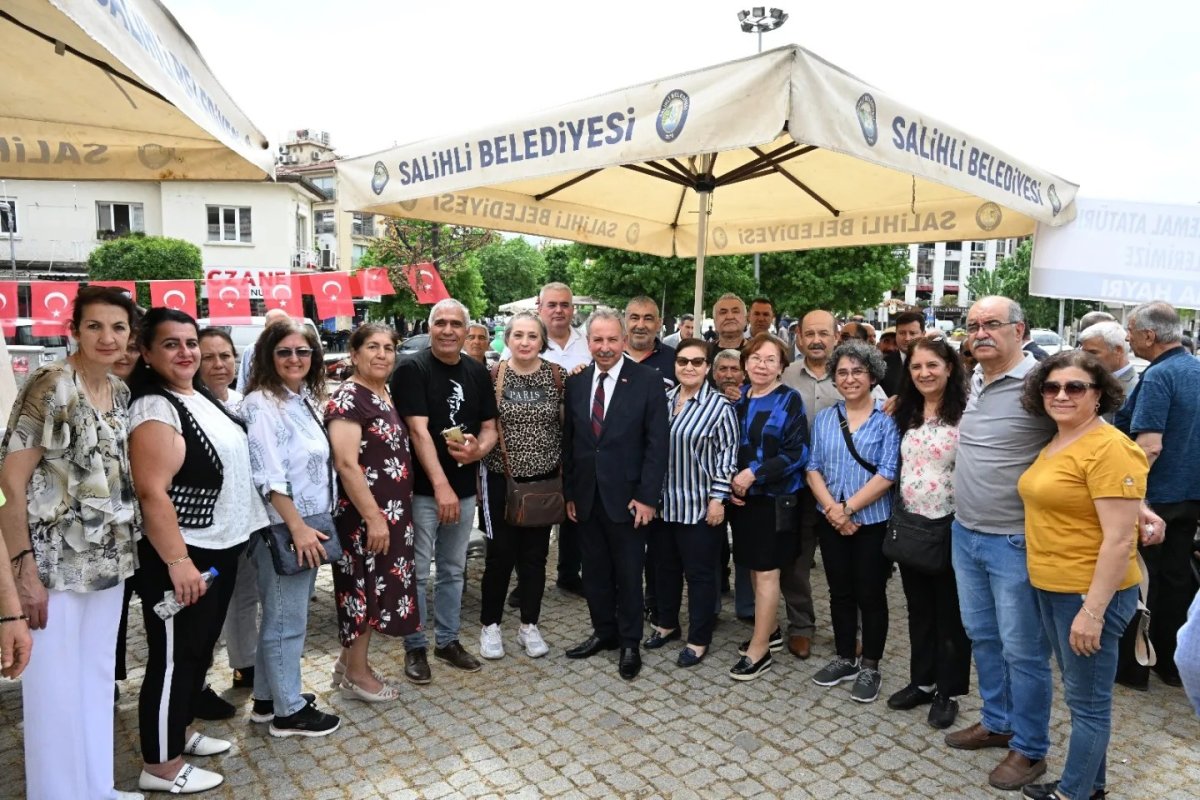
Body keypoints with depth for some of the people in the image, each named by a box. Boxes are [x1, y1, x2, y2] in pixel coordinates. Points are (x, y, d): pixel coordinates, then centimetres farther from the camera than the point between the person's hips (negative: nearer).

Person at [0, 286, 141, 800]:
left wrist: (124, 550, 13)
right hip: (54, 564, -7)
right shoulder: (49, 387, -14)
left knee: (98, 680, 17)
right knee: (56, 690, 5)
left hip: (107, 561, 7)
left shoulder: (120, 392, 7)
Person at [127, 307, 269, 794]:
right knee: (174, 656, 3)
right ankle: (161, 766, 17)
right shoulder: (154, 409, -18)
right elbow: (152, 493, -24)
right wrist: (178, 561, -26)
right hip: (181, 555, -9)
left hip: (220, 548, 9)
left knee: (200, 648, 20)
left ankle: (181, 731, 37)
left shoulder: (200, 397, 10)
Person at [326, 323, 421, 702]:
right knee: (364, 586, 3)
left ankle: (349, 662, 30)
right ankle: (357, 672, 20)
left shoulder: (386, 394, 11)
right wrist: (373, 517, -23)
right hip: (365, 514, -9)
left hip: (393, 510, 9)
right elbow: (346, 464, -22)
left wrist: (393, 513, 17)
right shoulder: (348, 398, -16)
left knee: (379, 586, 15)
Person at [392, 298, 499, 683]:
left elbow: (490, 429, 9)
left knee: (453, 570, 16)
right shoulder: (411, 369, -10)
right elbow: (419, 431, -18)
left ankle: (447, 640, 30)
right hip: (421, 489, -5)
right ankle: (415, 647, 21)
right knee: (417, 572, 5)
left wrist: (478, 449, -14)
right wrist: (441, 485, -25)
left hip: (464, 489, 5)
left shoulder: (478, 372, 6)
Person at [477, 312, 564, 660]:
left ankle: (529, 625, 26)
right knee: (501, 553, 5)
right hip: (502, 479, -1)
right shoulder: (493, 376, -5)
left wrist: (565, 473, 0)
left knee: (535, 554, 11)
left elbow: (567, 425, 2)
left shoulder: (557, 376, -2)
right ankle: (490, 624, 23)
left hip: (544, 479, 2)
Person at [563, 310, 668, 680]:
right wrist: (569, 492, 6)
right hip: (586, 495, 4)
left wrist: (647, 496, -13)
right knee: (594, 571, 14)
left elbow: (657, 443, -9)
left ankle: (630, 643, 25)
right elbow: (568, 440, 9)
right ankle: (603, 632, 32)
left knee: (628, 574, 8)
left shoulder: (648, 380, -7)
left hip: (626, 496, -4)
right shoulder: (576, 382, 5)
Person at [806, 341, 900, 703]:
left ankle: (870, 667, 22)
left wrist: (848, 508, -16)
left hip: (873, 521, -4)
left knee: (870, 595, 7)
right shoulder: (824, 419, 6)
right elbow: (813, 468, 2)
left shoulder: (888, 419, -8)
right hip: (831, 521, 4)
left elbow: (887, 473, -14)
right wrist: (833, 509, -13)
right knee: (840, 593, 14)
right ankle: (845, 659, 30)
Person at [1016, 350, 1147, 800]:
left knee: (1087, 700, 7)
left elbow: (1119, 540, -22)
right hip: (1050, 588, 9)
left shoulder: (1109, 448, -19)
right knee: (1079, 693, 20)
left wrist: (1093, 610, -21)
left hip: (1090, 593, -9)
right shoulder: (1055, 444, 8)